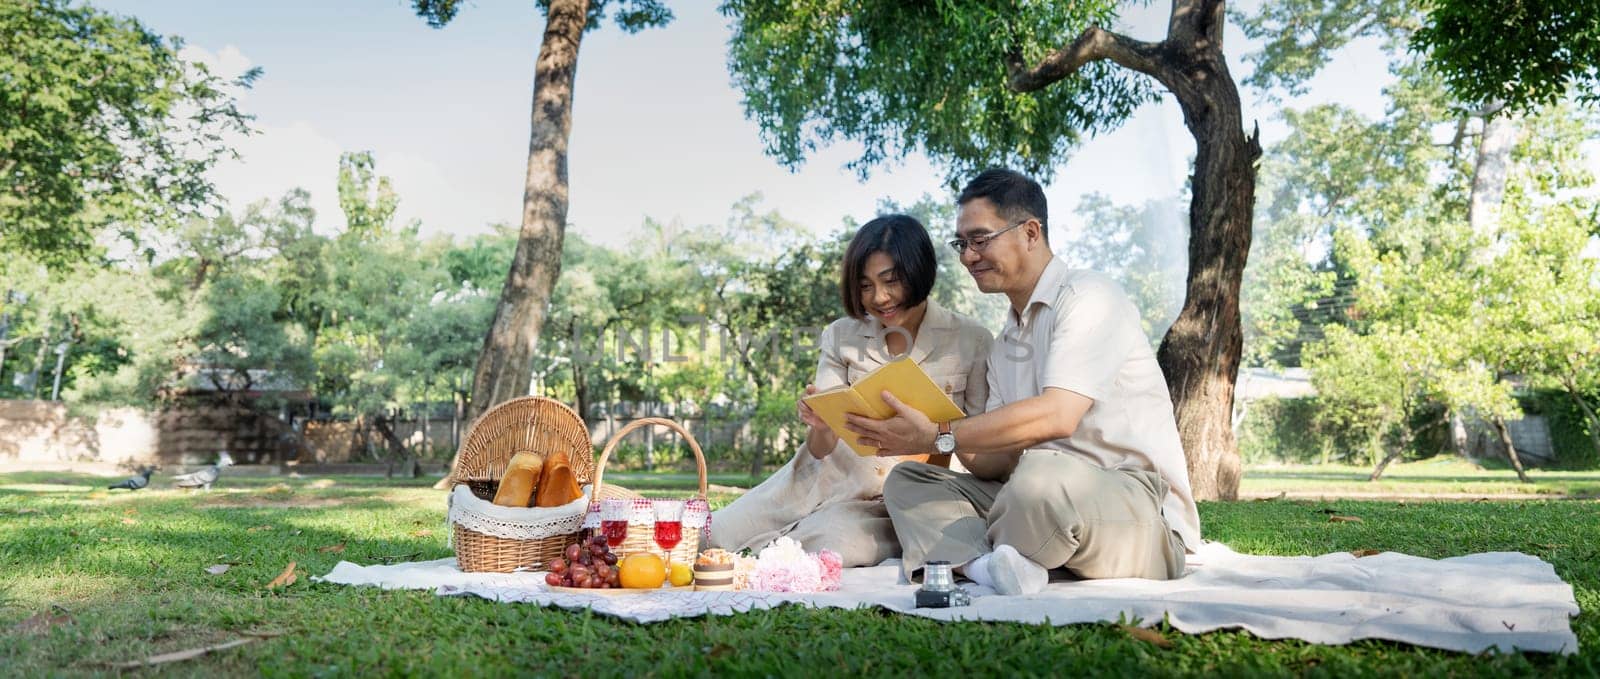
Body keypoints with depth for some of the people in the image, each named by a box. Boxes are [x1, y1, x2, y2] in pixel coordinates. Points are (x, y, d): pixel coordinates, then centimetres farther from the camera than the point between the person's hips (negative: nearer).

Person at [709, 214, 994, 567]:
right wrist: (819, 426, -23)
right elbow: (821, 450, 1)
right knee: (706, 540, -17)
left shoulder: (972, 342, -4)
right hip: (827, 482, 2)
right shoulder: (842, 336, 3)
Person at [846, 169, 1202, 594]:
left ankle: (970, 557, -10)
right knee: (907, 481, 2)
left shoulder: (1087, 297, -8)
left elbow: (1057, 416, -23)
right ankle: (991, 567, -25)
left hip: (1145, 515, -8)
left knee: (1043, 474, -39)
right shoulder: (1005, 345, 18)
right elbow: (1002, 463, 10)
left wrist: (938, 436, -21)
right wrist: (961, 447, -11)